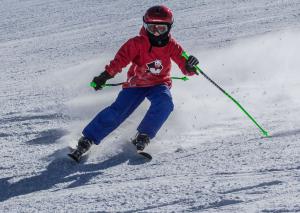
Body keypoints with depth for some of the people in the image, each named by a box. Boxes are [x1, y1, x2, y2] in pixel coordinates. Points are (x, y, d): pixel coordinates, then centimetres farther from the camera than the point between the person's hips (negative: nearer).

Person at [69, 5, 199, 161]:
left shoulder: (171, 46, -9)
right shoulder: (138, 43, -16)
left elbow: (184, 66, -13)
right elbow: (121, 59, -23)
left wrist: (189, 66, -38)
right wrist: (106, 75, -36)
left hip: (159, 84, 1)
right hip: (136, 83, -1)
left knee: (164, 103, -31)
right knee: (118, 110, -17)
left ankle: (143, 136, -20)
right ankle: (87, 139, -11)